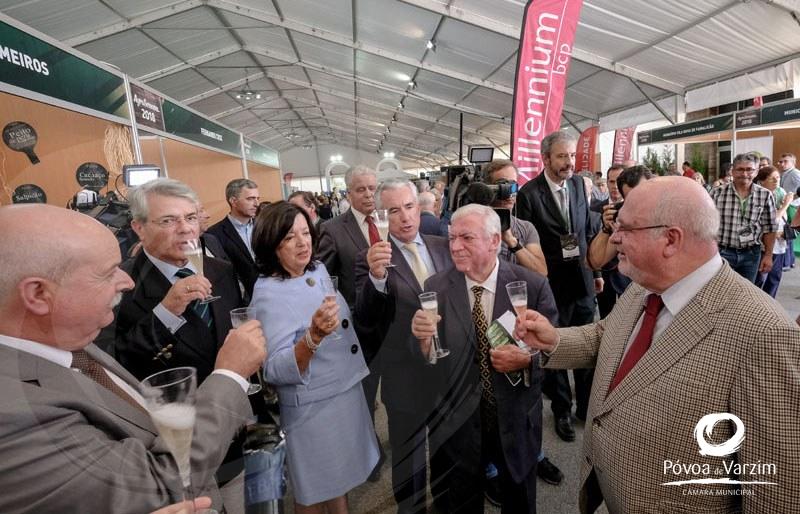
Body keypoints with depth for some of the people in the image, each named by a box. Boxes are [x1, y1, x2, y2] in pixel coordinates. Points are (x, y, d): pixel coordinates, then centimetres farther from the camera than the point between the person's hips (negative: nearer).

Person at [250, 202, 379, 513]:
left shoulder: (319, 269, -1)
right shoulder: (268, 294, -22)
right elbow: (276, 372, -28)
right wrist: (314, 335, -41)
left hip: (348, 392, 6)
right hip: (312, 408, -6)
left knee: (340, 477, 25)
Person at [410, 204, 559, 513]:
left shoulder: (532, 285, -13)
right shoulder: (435, 288, -9)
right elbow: (426, 361, -8)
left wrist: (527, 360, -25)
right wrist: (424, 338, -29)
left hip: (516, 421, 0)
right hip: (455, 423, 0)